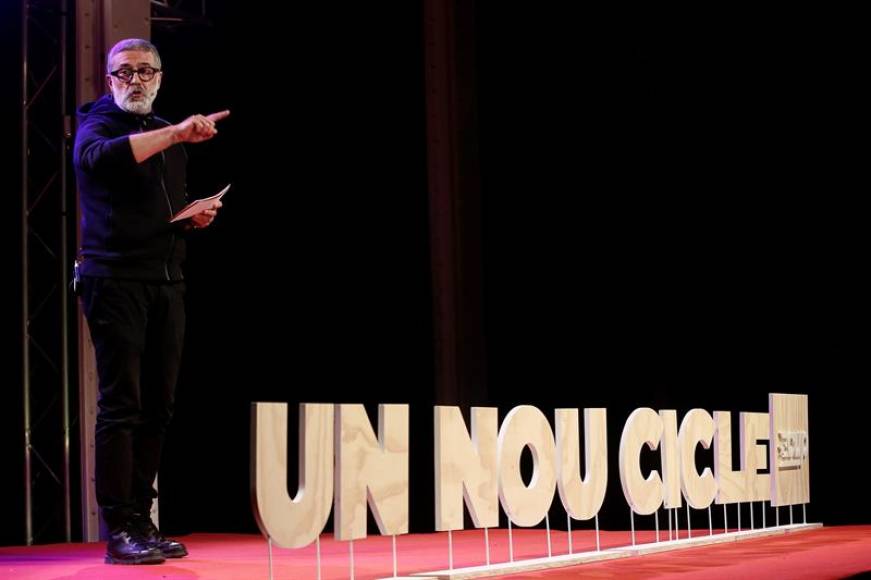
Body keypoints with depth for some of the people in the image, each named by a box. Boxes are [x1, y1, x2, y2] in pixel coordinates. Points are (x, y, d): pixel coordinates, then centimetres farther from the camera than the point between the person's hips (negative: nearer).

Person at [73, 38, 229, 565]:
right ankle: (118, 530, -7)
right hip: (115, 279, -6)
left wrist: (197, 218, 9)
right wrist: (175, 134, -33)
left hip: (167, 282, 7)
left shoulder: (169, 135, 21)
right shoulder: (97, 123, 0)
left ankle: (142, 521, 12)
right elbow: (100, 156, -26)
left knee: (158, 407, 5)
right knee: (121, 405, -9)